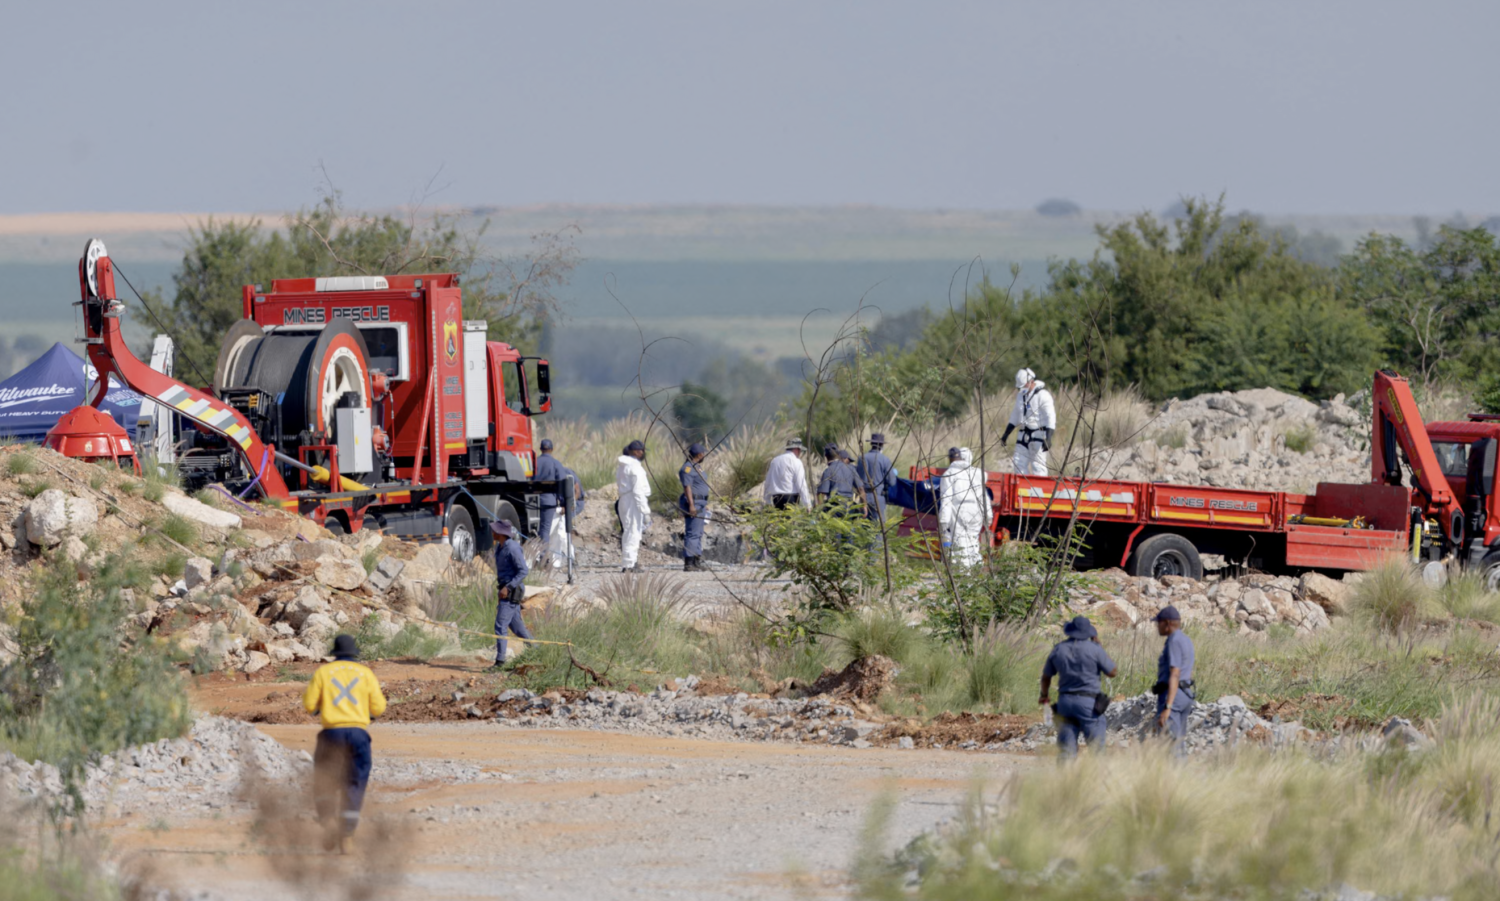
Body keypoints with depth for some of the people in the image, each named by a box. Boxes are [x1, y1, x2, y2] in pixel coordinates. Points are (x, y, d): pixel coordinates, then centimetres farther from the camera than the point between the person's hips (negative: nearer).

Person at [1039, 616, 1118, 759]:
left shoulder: (1058, 649, 5)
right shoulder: (1093, 649, -9)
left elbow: (1046, 676, 16)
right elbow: (1112, 672, 0)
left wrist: (1044, 695, 36)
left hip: (1065, 702, 4)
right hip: (1089, 702, -4)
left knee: (1066, 751, 4)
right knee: (1096, 748, -1)